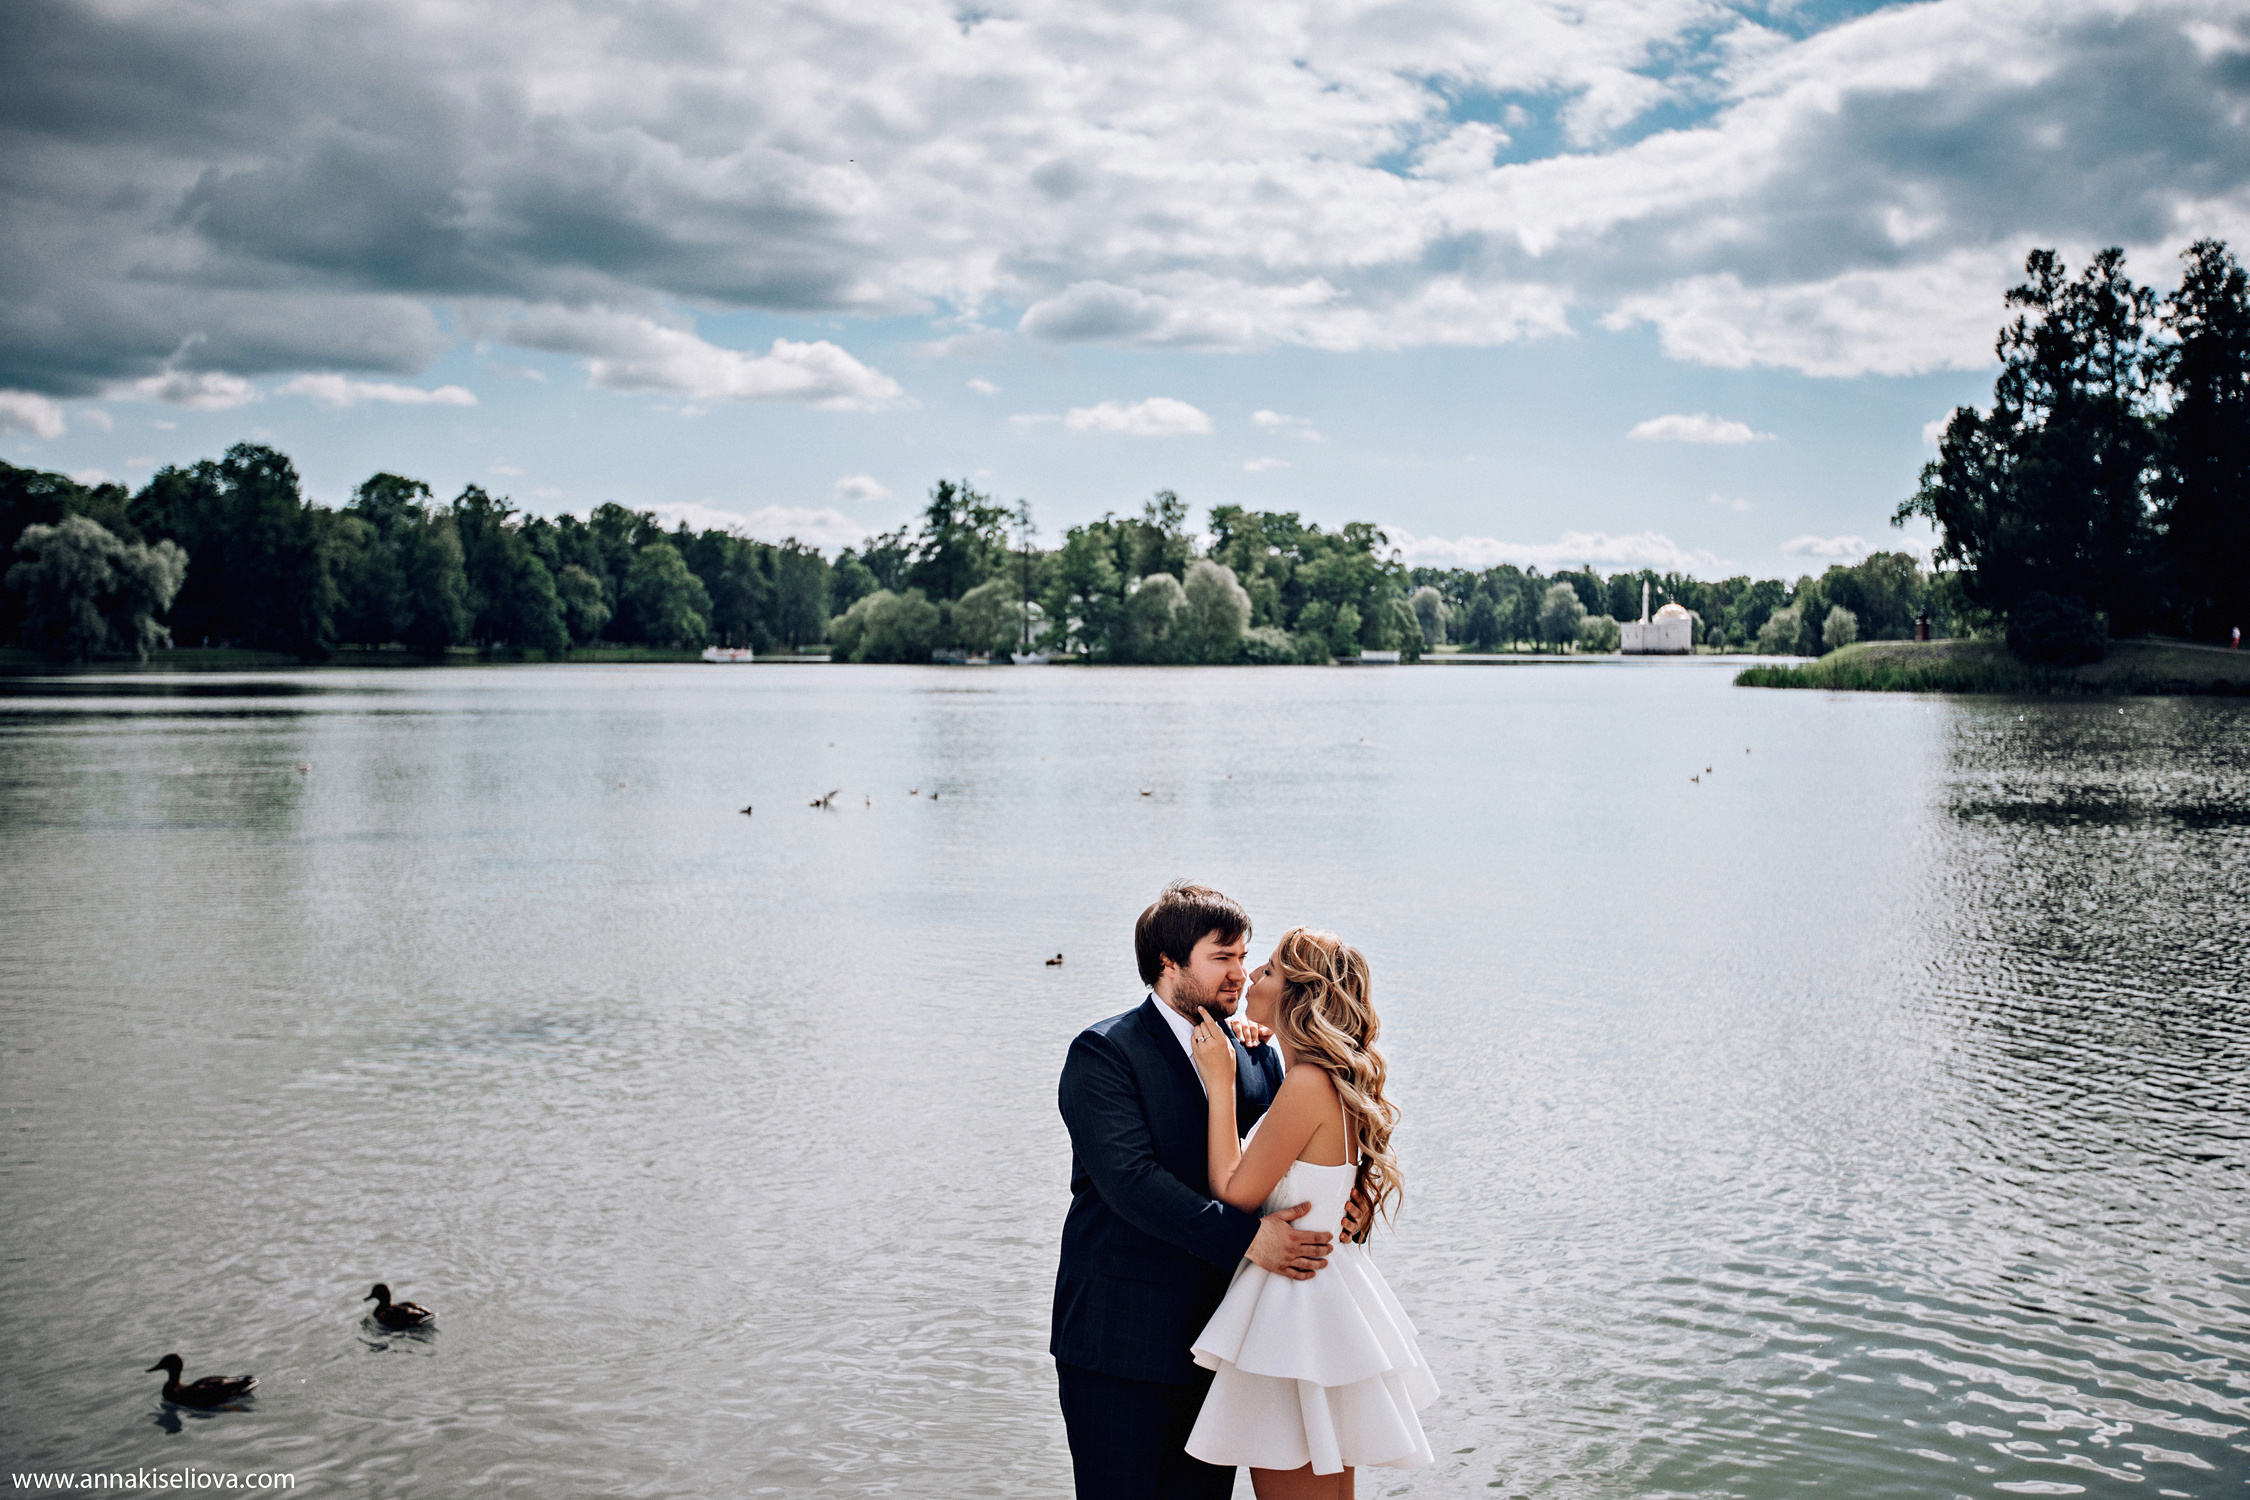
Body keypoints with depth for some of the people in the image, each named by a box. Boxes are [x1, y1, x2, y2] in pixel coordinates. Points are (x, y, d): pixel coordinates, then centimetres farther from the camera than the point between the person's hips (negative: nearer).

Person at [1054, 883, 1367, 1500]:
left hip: (1218, 1339, 6)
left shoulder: (1258, 1056, 10)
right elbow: (1131, 1179, -21)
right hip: (1122, 1340, -6)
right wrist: (1246, 1236, -26)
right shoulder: (1104, 1052, -10)